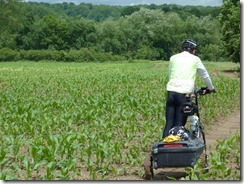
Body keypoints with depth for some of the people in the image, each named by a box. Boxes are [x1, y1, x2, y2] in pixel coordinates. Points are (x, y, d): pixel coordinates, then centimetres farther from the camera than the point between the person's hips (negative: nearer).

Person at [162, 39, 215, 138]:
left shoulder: (173, 58, 17)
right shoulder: (195, 59, 11)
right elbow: (205, 75, 23)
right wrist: (211, 88, 40)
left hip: (171, 91, 3)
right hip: (184, 93, -3)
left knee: (169, 124, 6)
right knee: (179, 124, 1)